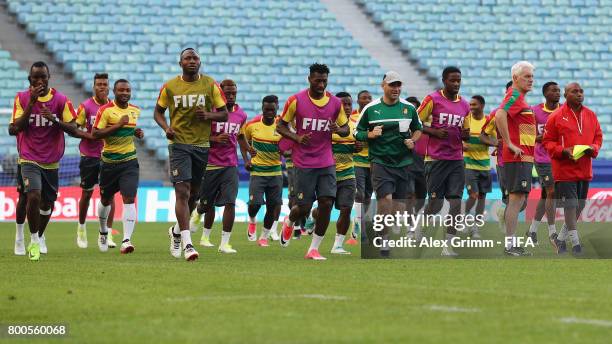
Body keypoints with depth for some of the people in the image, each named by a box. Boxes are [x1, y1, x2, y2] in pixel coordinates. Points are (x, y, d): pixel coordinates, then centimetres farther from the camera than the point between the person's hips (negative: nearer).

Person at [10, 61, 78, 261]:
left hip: (51, 161, 2)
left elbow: (73, 130, -5)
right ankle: (34, 241, -8)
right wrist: (31, 103, -19)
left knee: (48, 202, 12)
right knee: (34, 196, -23)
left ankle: (40, 236, 39)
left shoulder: (61, 100, -4)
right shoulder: (22, 98, -4)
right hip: (29, 159, -2)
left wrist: (55, 120, -22)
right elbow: (17, 128, -13)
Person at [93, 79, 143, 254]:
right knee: (106, 199, 14)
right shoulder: (105, 110, -10)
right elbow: (95, 134, -17)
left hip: (130, 161, 2)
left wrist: (138, 133, 4)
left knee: (129, 199, -14)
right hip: (109, 161, -2)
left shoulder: (136, 110, 7)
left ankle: (126, 240, -20)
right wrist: (118, 125, -21)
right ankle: (103, 233, 41)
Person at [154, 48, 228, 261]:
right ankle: (187, 243, -20)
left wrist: (208, 115, -16)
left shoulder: (210, 85, 2)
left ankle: (176, 231, 39)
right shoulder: (170, 87, 1)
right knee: (182, 192, -16)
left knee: (193, 194, 13)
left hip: (202, 145, 3)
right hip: (178, 144, -3)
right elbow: (158, 111, 13)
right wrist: (166, 127, -8)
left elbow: (224, 114, 6)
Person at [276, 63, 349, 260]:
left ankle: (314, 249, 1)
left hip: (326, 162, 3)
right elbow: (281, 126, 2)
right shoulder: (296, 101, -5)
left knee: (327, 203, -10)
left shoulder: (335, 103, 3)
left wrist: (338, 130, -11)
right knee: (304, 207, -3)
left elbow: (346, 129, 13)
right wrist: (296, 137, -16)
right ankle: (289, 222, 35)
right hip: (304, 163, -3)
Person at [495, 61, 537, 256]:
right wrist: (510, 144, -25)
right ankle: (510, 245, -12)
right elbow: (500, 116, -29)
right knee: (516, 199, -11)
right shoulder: (514, 95, -12)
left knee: (519, 200, 11)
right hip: (518, 158, -11)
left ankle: (512, 243, 13)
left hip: (524, 158, 11)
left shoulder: (519, 98, 21)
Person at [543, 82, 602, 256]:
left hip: (585, 169, 6)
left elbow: (598, 136, 16)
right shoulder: (556, 116, -6)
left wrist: (593, 148, -5)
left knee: (579, 206, 11)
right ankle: (576, 244, -7)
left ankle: (561, 238, 27)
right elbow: (547, 142, -3)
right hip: (565, 168, -6)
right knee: (570, 205, -9)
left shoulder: (591, 115, 8)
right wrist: (563, 151, -19)